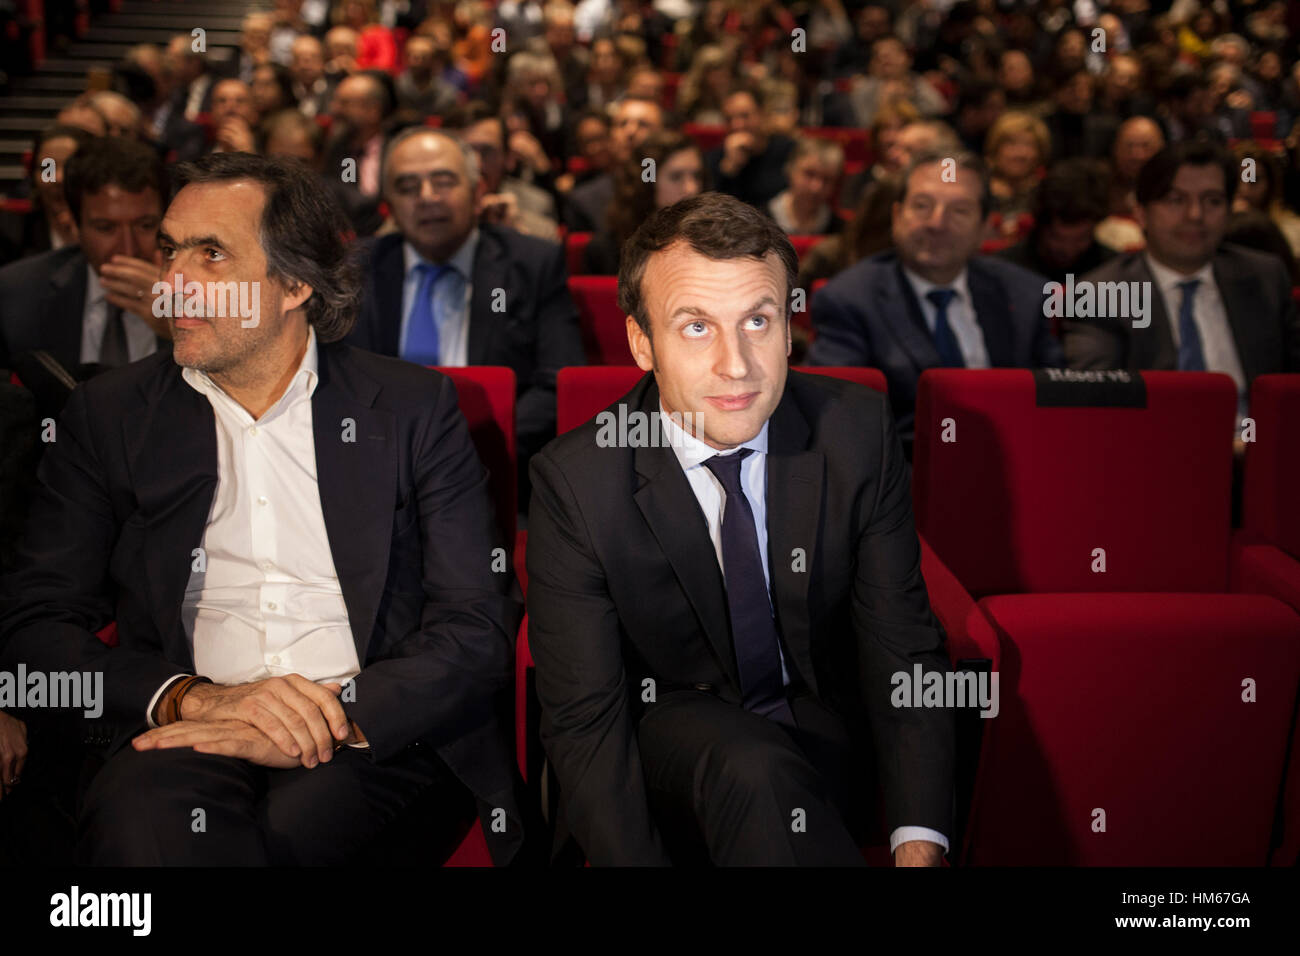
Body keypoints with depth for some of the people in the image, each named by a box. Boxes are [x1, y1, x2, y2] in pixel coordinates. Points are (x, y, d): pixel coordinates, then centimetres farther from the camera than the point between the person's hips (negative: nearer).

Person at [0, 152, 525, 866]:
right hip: (181, 738, 1)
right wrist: (190, 696, -14)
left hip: (373, 735, 0)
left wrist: (336, 719, -17)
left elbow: (479, 627, 1)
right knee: (140, 820, -33)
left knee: (290, 823, -33)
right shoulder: (107, 417, 11)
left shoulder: (413, 406, 7)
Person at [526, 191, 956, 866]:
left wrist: (919, 843, -23)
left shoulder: (858, 432, -12)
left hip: (826, 732, 3)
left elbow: (902, 649, -8)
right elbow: (583, 720, -16)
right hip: (671, 729, -2)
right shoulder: (574, 481, -18)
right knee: (752, 771, -34)